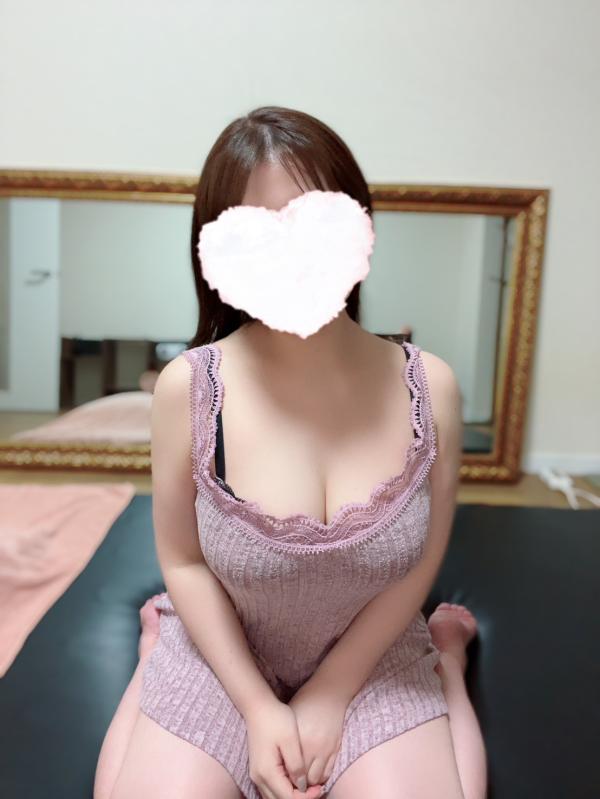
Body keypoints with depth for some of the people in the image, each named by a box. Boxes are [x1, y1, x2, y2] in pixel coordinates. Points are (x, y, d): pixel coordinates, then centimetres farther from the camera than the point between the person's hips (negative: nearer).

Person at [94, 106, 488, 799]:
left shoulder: (428, 387, -18)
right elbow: (183, 560, -9)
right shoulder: (188, 389, -21)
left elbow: (421, 563, -7)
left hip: (371, 657, 1)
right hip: (222, 655, 0)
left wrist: (329, 697, -6)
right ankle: (155, 647, 25)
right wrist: (258, 707, -9)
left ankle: (447, 656, 22)